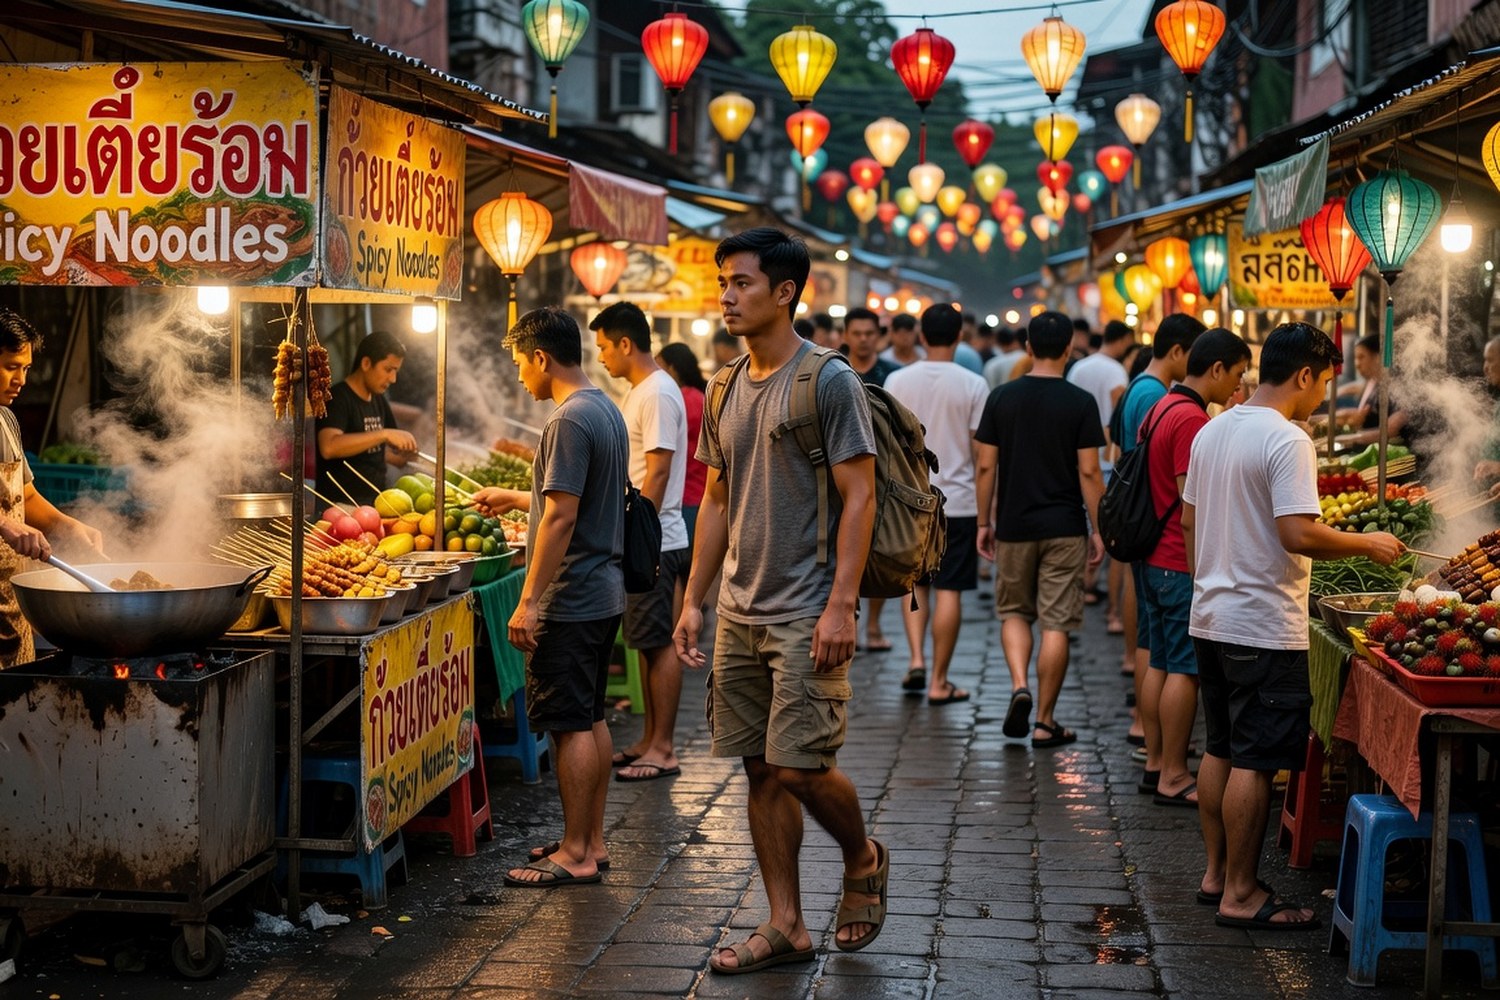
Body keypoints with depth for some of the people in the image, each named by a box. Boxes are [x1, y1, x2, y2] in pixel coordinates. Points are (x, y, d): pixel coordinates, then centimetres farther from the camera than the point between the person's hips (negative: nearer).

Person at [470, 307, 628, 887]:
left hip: (570, 599, -10)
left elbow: (561, 517, -23)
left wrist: (529, 602, -21)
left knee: (571, 726, -3)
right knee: (591, 719, 15)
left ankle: (574, 855, 3)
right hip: (604, 593, 10)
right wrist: (513, 499, 34)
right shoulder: (606, 410, 13)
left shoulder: (570, 420, -18)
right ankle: (592, 841, 22)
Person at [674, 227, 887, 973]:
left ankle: (863, 861, 22)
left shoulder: (829, 382, -9)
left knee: (801, 766, -8)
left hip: (806, 614, -7)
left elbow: (859, 498, -12)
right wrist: (693, 599, 12)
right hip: (739, 614, 7)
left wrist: (839, 606, -18)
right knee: (762, 770, 8)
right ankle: (786, 927, 17)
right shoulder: (728, 391, 11)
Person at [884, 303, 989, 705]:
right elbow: (982, 453, -4)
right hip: (957, 502, -2)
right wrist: (986, 510, 6)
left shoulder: (898, 381, -1)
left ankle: (916, 660, 4)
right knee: (949, 590, 3)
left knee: (915, 584, 18)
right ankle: (939, 681, 6)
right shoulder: (973, 385, -6)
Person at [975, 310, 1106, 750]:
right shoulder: (1080, 403, -6)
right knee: (1056, 623, 4)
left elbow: (985, 467, 0)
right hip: (1064, 528, -2)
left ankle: (1019, 686, -4)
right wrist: (1098, 529, 1)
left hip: (1014, 525, 2)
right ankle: (1045, 722, 7)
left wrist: (984, 522, 9)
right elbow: (1089, 472, -8)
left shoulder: (1001, 398, -1)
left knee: (1013, 611, 19)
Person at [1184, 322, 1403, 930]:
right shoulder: (1288, 441, -17)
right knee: (1255, 763, -2)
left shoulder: (1212, 432, 10)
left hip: (1211, 619, 9)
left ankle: (1216, 872, 25)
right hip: (1264, 628, -9)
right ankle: (1240, 895, 4)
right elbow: (1297, 534, -24)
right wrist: (1366, 545, -10)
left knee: (1220, 751, 17)